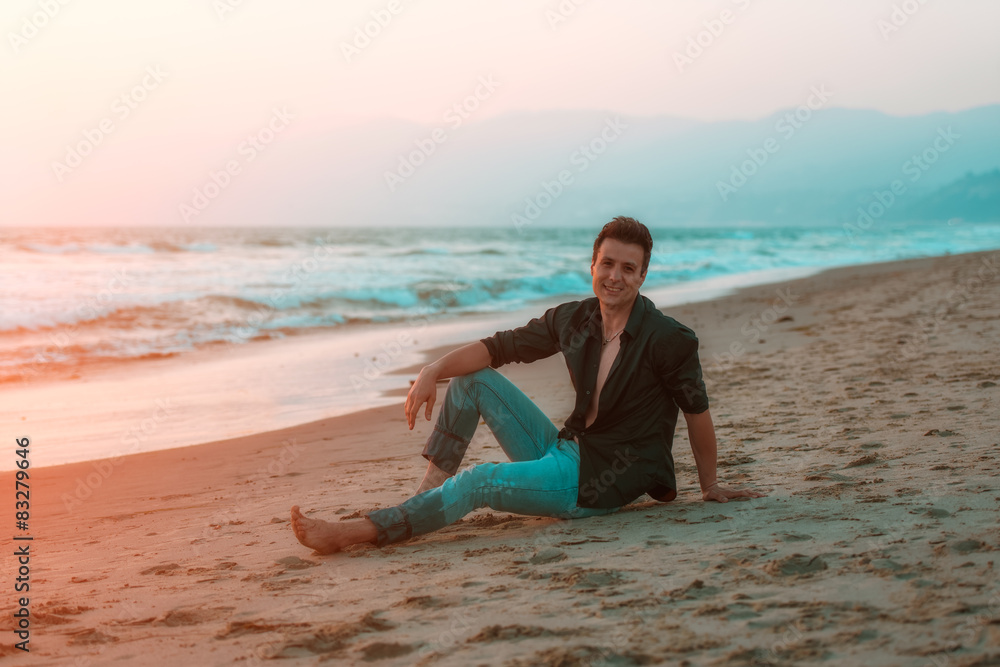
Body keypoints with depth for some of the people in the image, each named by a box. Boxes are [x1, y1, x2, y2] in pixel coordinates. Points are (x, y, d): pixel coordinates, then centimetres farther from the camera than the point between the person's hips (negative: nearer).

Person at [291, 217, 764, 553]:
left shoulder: (669, 340, -16)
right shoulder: (573, 320, 2)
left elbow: (697, 411, -7)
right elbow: (497, 348, 3)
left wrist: (710, 486, 1)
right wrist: (434, 370, -13)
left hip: (602, 483, -7)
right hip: (566, 453, 7)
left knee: (477, 483, -24)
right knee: (474, 378, 3)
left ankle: (353, 533, -24)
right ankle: (428, 495, -4)